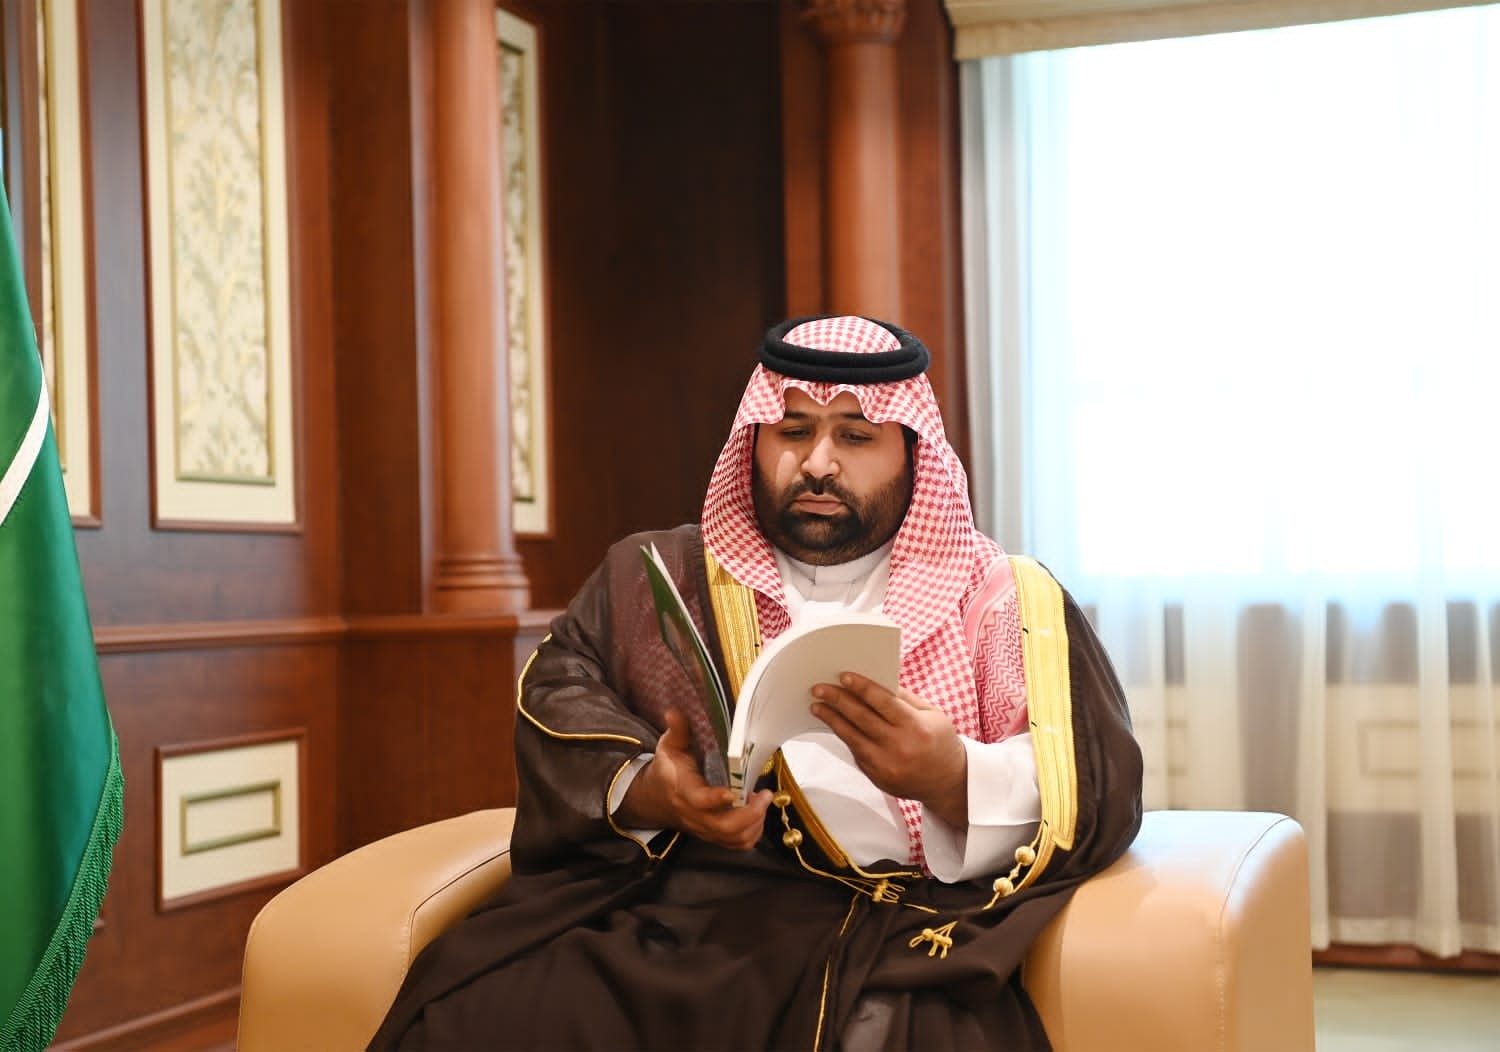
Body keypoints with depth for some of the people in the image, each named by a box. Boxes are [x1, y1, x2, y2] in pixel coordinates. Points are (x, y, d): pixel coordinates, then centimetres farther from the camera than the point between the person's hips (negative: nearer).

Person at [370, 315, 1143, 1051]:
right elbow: (558, 697, 8)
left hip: (893, 940, -1)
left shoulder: (1003, 599, 13)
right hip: (666, 912, 2)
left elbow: (1095, 788, 2)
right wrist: (643, 795, -13)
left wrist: (953, 779, -18)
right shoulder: (653, 577, 21)